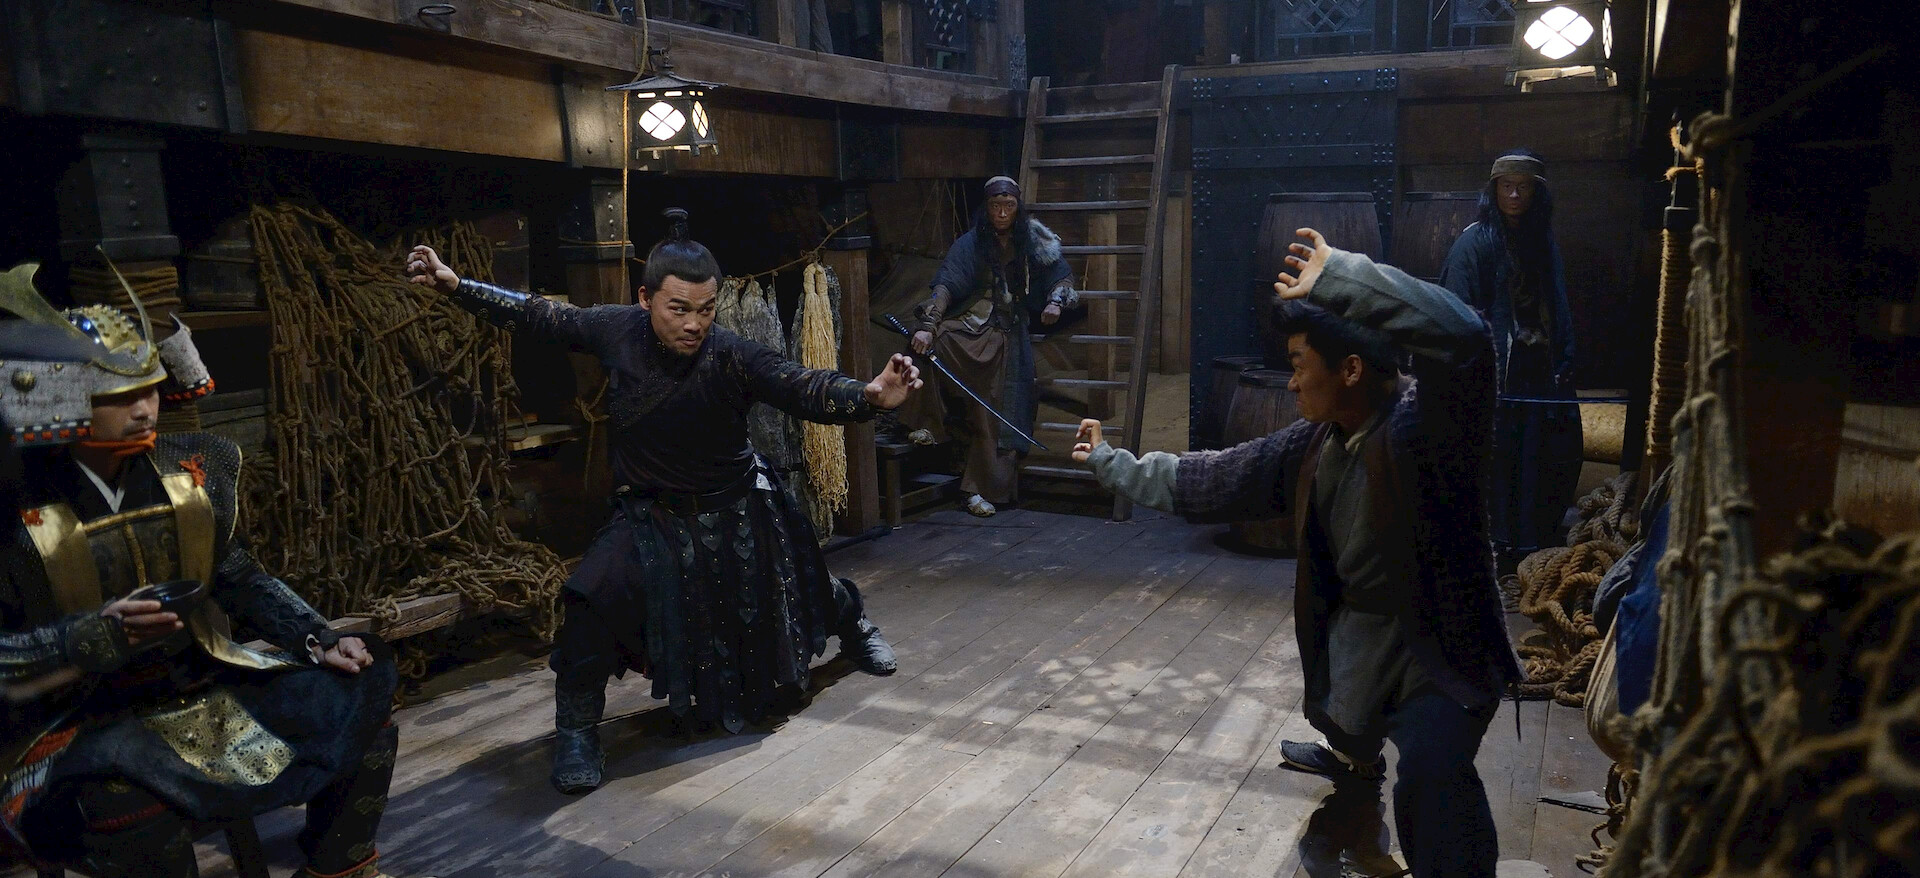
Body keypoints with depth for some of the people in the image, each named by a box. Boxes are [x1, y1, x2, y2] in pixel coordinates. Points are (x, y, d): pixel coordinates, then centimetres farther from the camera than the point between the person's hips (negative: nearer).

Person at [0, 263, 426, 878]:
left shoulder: (191, 470, 0)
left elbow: (240, 579, 10)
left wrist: (321, 641, -1)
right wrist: (99, 632, -28)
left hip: (203, 684, 6)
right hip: (78, 721, -6)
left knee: (364, 687, -2)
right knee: (127, 792, -38)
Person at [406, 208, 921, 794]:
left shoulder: (730, 357, -26)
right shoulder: (616, 330, -16)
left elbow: (805, 389, -38)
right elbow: (539, 315, -1)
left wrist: (870, 396, -57)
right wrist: (455, 285, -2)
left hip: (738, 514, -1)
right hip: (652, 515, 1)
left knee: (806, 595, 19)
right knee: (595, 597, -25)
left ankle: (853, 621, 58)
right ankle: (576, 728, -2)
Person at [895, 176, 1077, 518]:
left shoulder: (1032, 242, 7)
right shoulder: (971, 243, -1)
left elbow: (1063, 276, 17)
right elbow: (945, 286, -14)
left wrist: (1056, 301, -6)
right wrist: (927, 325, -29)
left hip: (1007, 335, 2)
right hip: (970, 324, -2)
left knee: (994, 413, -2)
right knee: (930, 342, -33)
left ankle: (982, 489, 7)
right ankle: (927, 425, -18)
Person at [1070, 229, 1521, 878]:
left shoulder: (1424, 426, -26)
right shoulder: (1313, 445, -2)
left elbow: (1464, 340, -48)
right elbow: (1211, 480, 8)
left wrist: (1337, 278, -42)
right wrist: (1112, 464, 15)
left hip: (1441, 649, -7)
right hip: (1354, 639, 7)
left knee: (1433, 791, -30)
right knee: (1349, 754, 27)